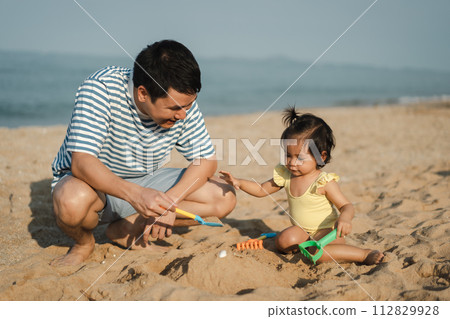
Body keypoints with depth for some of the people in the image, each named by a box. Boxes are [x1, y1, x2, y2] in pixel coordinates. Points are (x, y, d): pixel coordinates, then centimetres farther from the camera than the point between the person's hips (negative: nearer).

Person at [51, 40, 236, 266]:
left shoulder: (183, 102, -13)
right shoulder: (100, 88, -27)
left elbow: (207, 160, -7)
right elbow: (81, 162, -35)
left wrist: (170, 201, -24)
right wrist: (134, 194, -50)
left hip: (144, 183, 5)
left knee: (225, 198, -11)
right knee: (73, 201, -41)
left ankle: (128, 228, -4)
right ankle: (84, 243, -3)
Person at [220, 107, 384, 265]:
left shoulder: (324, 182, -17)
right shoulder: (285, 176, -1)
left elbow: (346, 206, -13)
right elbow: (261, 189, 11)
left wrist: (345, 218, -37)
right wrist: (238, 182, -5)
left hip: (327, 231, -5)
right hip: (302, 230, 6)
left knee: (317, 253, -33)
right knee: (283, 241, -23)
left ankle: (363, 254, -20)